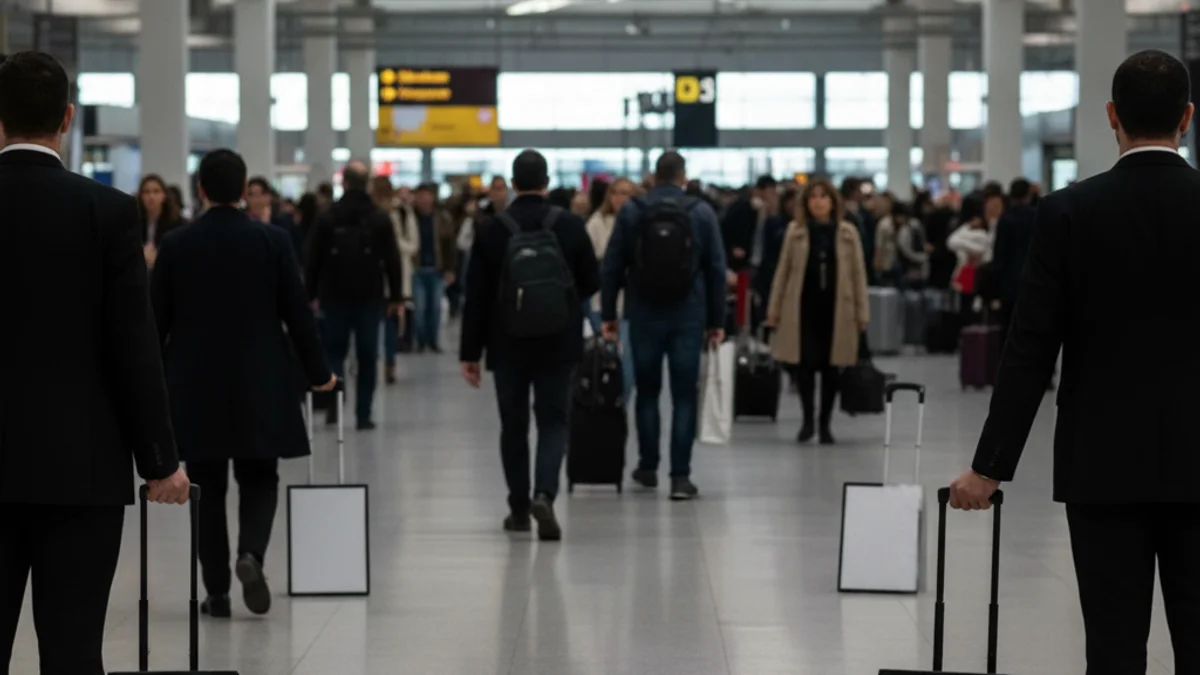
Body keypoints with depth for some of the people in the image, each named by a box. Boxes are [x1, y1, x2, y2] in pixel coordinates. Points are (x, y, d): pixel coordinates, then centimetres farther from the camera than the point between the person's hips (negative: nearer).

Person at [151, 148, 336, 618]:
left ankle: (217, 591, 8)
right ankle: (251, 554, -16)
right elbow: (297, 313, -3)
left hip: (195, 384, 0)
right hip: (260, 383, 0)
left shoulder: (176, 245, -3)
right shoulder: (273, 240, -4)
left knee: (208, 487, 8)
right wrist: (317, 373, 8)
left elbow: (157, 319, 0)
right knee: (259, 480, 11)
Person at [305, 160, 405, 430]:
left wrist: (312, 295, 6)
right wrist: (395, 296, 6)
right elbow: (392, 260, 0)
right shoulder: (381, 219, -1)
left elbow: (314, 259, -1)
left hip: (335, 295, 0)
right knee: (367, 356, 5)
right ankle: (363, 414, 3)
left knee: (335, 349, 10)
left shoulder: (328, 218, -2)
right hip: (370, 296, 0)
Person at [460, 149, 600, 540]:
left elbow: (476, 296, -4)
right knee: (553, 421, 5)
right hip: (558, 345, 0)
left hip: (508, 345, 0)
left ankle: (519, 509, 18)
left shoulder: (492, 230, -5)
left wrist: (470, 352, 1)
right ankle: (544, 493, -17)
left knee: (514, 426, 11)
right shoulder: (570, 226, -5)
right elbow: (592, 282, 2)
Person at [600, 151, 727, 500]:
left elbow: (611, 267, 1)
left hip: (644, 316, 1)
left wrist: (608, 314, 7)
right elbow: (716, 270, 1)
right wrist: (716, 321, 6)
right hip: (688, 317, -1)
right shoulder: (702, 213, 1)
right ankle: (680, 476, -5)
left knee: (647, 392, 14)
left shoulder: (631, 211, 1)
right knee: (684, 396, 0)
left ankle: (648, 468, 21)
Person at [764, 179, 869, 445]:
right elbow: (783, 271, 5)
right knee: (805, 363, -4)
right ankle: (808, 420, 11)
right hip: (803, 306, 0)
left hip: (836, 308, 0)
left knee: (830, 367, 6)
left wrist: (862, 314, 1)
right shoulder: (796, 231, 2)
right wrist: (774, 309, 3)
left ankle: (825, 423, 18)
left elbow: (858, 274, 4)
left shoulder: (847, 232, 2)